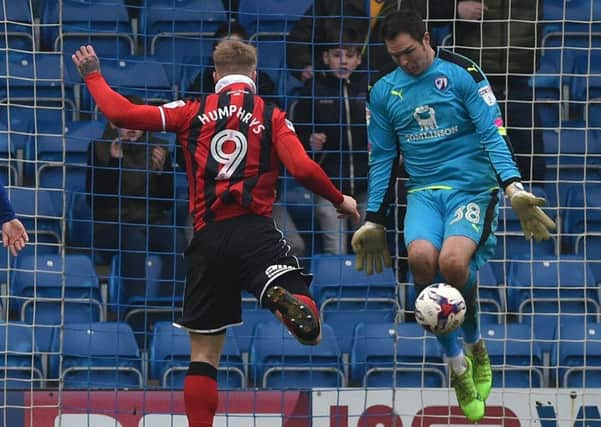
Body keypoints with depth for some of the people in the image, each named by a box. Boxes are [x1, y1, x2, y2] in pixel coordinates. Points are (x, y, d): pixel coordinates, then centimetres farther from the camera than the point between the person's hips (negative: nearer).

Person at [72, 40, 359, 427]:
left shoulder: (192, 113, 11)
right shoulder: (273, 117, 7)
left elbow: (122, 113, 8)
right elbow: (303, 169, -5)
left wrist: (93, 76, 26)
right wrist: (340, 200, 12)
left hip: (208, 237, 2)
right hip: (255, 231, -2)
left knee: (204, 353, 11)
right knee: (308, 328, -14)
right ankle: (287, 301, -46)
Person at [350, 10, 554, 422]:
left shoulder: (462, 74, -2)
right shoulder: (384, 92, 11)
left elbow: (492, 133, -5)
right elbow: (382, 158, 18)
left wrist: (513, 186, -18)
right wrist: (374, 221, 18)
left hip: (471, 185, -3)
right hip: (423, 191, 3)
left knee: (452, 261, -30)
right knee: (421, 257, -29)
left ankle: (475, 345, 1)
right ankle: (458, 367, -14)